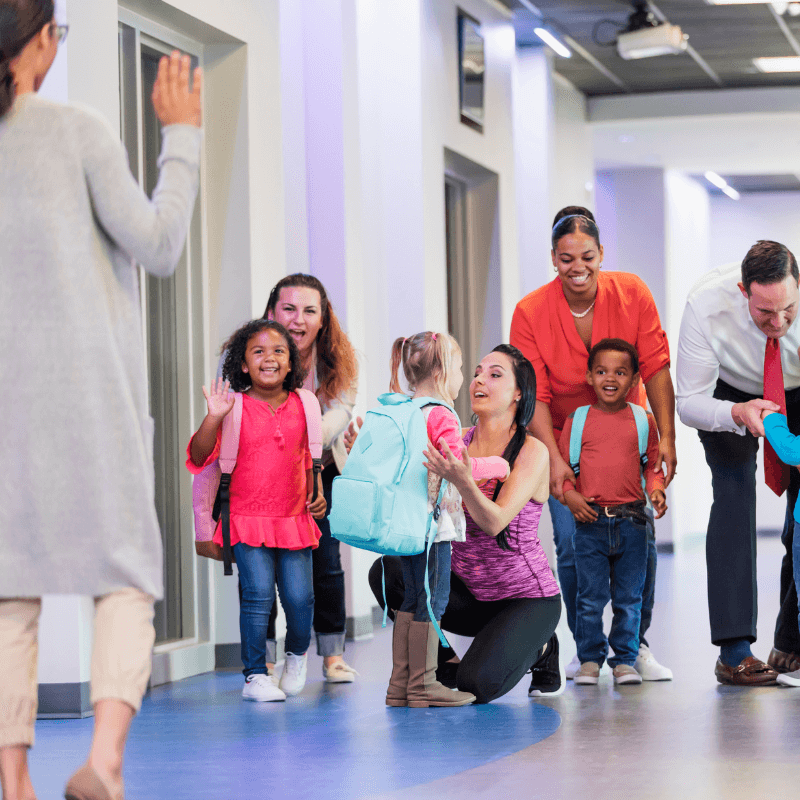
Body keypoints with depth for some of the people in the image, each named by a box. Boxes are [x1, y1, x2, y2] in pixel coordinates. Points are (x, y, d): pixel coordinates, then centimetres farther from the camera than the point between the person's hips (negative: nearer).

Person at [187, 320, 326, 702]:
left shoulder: (301, 405, 5)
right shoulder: (236, 408, -6)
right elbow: (199, 457, -12)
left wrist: (316, 494, 7)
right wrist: (213, 417, -24)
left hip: (294, 518, 3)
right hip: (248, 519, -3)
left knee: (299, 596, -1)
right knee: (258, 593, -12)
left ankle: (297, 652, 30)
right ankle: (255, 675, 2)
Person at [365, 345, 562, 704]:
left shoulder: (532, 452, -14)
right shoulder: (456, 442, 1)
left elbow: (495, 523, -26)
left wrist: (463, 481, -44)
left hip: (526, 597, -4)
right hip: (468, 593, 4)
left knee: (477, 684, -25)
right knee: (387, 572, -20)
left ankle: (536, 647, 9)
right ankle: (445, 662, 0)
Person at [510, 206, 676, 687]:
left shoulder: (632, 294, -13)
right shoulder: (531, 313, -16)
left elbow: (656, 368, -14)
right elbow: (535, 395, -15)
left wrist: (666, 438, -23)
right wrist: (555, 460, -25)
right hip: (564, 439, -1)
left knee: (640, 536, -7)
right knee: (572, 544, -9)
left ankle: (636, 643, 7)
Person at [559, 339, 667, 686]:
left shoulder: (643, 422, 7)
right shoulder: (577, 420, 4)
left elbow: (652, 465, 13)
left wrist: (656, 489, -6)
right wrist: (570, 494, -9)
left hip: (631, 522, 1)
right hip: (590, 521, -1)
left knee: (629, 598, 6)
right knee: (590, 597, 0)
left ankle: (625, 660, 15)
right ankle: (590, 659, 11)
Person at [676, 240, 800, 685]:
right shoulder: (707, 307, -37)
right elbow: (689, 403, -27)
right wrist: (738, 414, -48)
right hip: (731, 394, -1)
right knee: (734, 495, -20)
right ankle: (734, 649, -23)